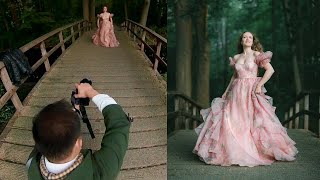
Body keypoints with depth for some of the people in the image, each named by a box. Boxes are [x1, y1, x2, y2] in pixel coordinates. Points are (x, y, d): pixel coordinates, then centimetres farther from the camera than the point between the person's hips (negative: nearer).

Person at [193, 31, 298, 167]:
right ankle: (234, 151, 6)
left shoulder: (257, 55, 0)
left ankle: (255, 150, 1)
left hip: (251, 91, -4)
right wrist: (226, 91, 17)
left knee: (253, 121, -10)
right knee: (232, 121, -2)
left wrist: (259, 85, -14)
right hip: (237, 92, 4)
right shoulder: (236, 58, 14)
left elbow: (270, 70, -8)